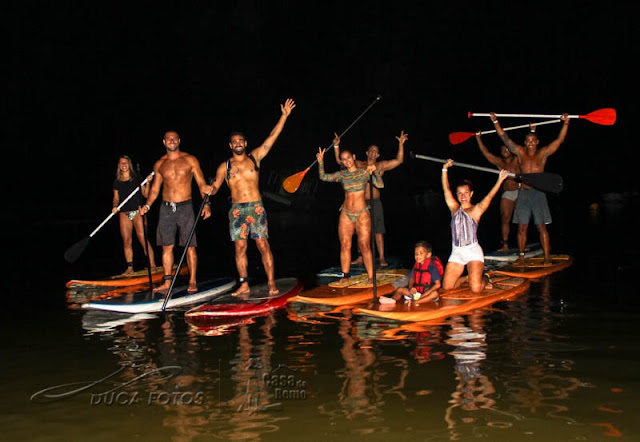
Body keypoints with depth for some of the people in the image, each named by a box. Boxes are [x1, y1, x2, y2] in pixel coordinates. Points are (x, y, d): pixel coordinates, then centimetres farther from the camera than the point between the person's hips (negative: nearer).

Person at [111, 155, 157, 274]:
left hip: (137, 212, -3)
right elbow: (116, 198, 15)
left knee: (143, 238, -11)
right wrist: (115, 206, -5)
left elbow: (146, 194, 3)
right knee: (126, 241, 2)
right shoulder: (117, 182, 12)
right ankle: (129, 268, 9)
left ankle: (152, 265, -8)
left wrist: (147, 182, -11)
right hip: (124, 214, 3)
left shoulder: (136, 178, 5)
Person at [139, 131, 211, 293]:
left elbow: (202, 184, 0)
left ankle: (192, 281, 2)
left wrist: (206, 203, -13)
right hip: (166, 208, 3)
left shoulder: (190, 160, 2)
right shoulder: (159, 164, 11)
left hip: (185, 207, -3)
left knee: (190, 246, -3)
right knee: (167, 246, 4)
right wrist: (147, 206, 4)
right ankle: (167, 281, 10)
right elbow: (155, 188, 17)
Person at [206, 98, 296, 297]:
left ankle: (271, 283, 2)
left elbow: (272, 138, 3)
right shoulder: (224, 166, 9)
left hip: (256, 207, -1)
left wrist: (284, 116, -1)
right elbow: (214, 188, 10)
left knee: (263, 245, -3)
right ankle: (244, 285, 11)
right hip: (236, 210, 1)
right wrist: (209, 189, -15)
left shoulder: (255, 157, 7)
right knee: (240, 248, 3)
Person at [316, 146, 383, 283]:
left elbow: (380, 184, -11)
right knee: (344, 245, 3)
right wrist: (321, 162, -4)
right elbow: (323, 177, 6)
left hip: (362, 214, -3)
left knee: (365, 246, -5)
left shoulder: (364, 172, -1)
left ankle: (371, 276, 0)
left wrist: (375, 171, -27)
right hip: (346, 214, 3)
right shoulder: (342, 175, 8)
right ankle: (345, 275, 12)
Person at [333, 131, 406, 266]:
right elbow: (340, 160, 12)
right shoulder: (359, 165, 10)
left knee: (378, 231, -4)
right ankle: (361, 257, 19)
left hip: (375, 202, -2)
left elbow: (399, 160, -3)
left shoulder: (381, 166, 5)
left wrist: (401, 144, -11)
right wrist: (336, 146, 2)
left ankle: (382, 258, 0)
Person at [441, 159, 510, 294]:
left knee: (476, 289, -16)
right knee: (446, 287, -1)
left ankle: (484, 279, 20)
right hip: (456, 253, 4)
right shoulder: (454, 208, 11)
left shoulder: (476, 210, 1)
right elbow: (446, 189, 11)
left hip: (473, 251, -4)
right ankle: (467, 277, 27)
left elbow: (489, 197, -12)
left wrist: (500, 180, -22)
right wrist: (445, 169, 9)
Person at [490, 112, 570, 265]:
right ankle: (521, 257, 8)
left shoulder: (543, 153, 3)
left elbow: (560, 139, -1)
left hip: (538, 193, -2)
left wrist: (565, 123, -12)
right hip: (523, 193, 2)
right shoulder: (520, 152, 8)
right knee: (522, 227, 3)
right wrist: (495, 122, 5)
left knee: (541, 226, -2)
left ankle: (547, 257, 0)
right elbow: (505, 138, 8)